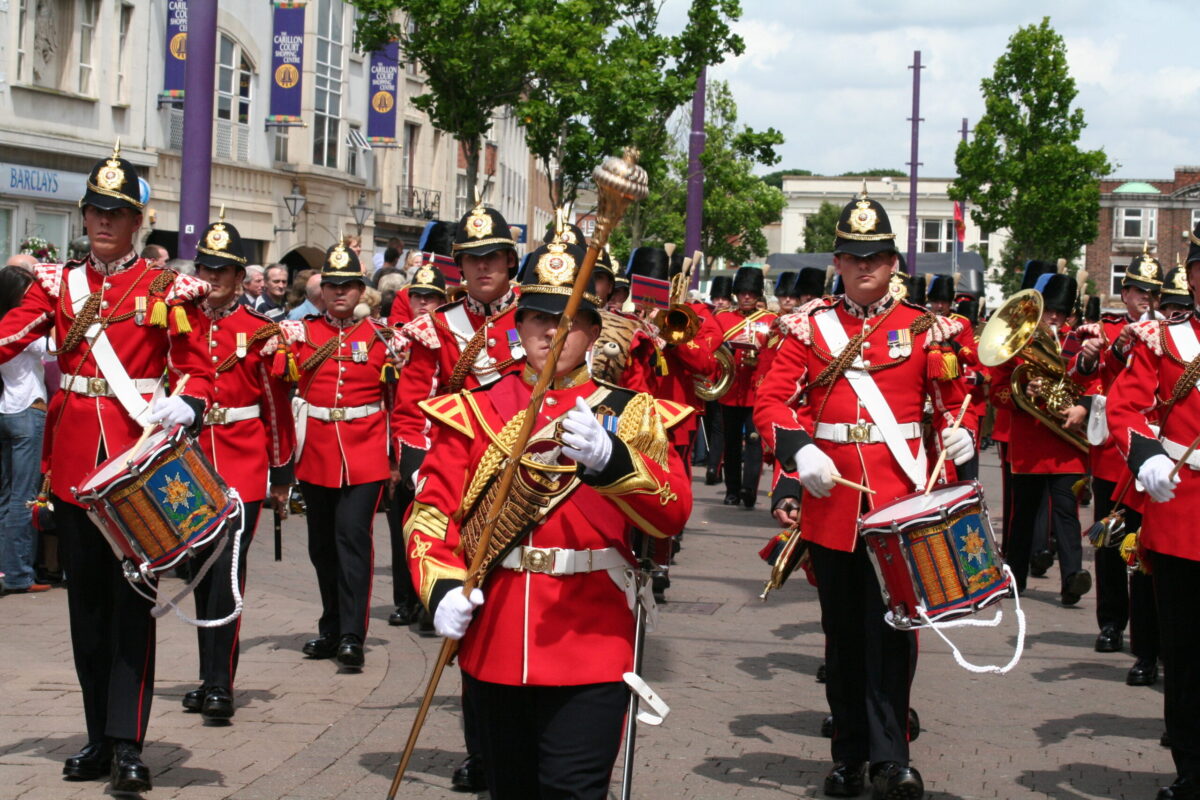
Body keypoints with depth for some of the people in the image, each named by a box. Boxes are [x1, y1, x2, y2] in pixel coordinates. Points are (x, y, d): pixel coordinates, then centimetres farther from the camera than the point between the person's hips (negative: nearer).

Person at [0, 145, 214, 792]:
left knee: (132, 599, -5)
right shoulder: (57, 284, 9)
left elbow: (198, 370, -2)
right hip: (74, 462, 4)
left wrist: (186, 407, -23)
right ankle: (100, 736, 21)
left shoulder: (166, 290, 0)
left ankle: (128, 744, -3)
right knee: (86, 602, 10)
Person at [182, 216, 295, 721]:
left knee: (228, 571, -10)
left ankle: (220, 684, -6)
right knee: (201, 573, 10)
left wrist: (282, 475, 1)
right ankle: (210, 677, 20)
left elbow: (277, 406, 1)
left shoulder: (260, 332, -1)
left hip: (243, 469, -3)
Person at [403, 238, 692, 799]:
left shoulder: (630, 414, 3)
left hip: (590, 649, -2)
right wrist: (442, 588, -15)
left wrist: (608, 457, -29)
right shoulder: (474, 411, 7)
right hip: (492, 645, 2)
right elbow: (432, 510, 3)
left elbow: (672, 514, -11)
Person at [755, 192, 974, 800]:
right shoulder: (810, 327, 6)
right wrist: (799, 451, -15)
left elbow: (954, 399, 9)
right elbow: (771, 401, 1)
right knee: (843, 630, 9)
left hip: (901, 500, -1)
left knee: (892, 627, -3)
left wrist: (959, 434, -13)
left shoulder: (924, 330, 6)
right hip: (832, 499, 1)